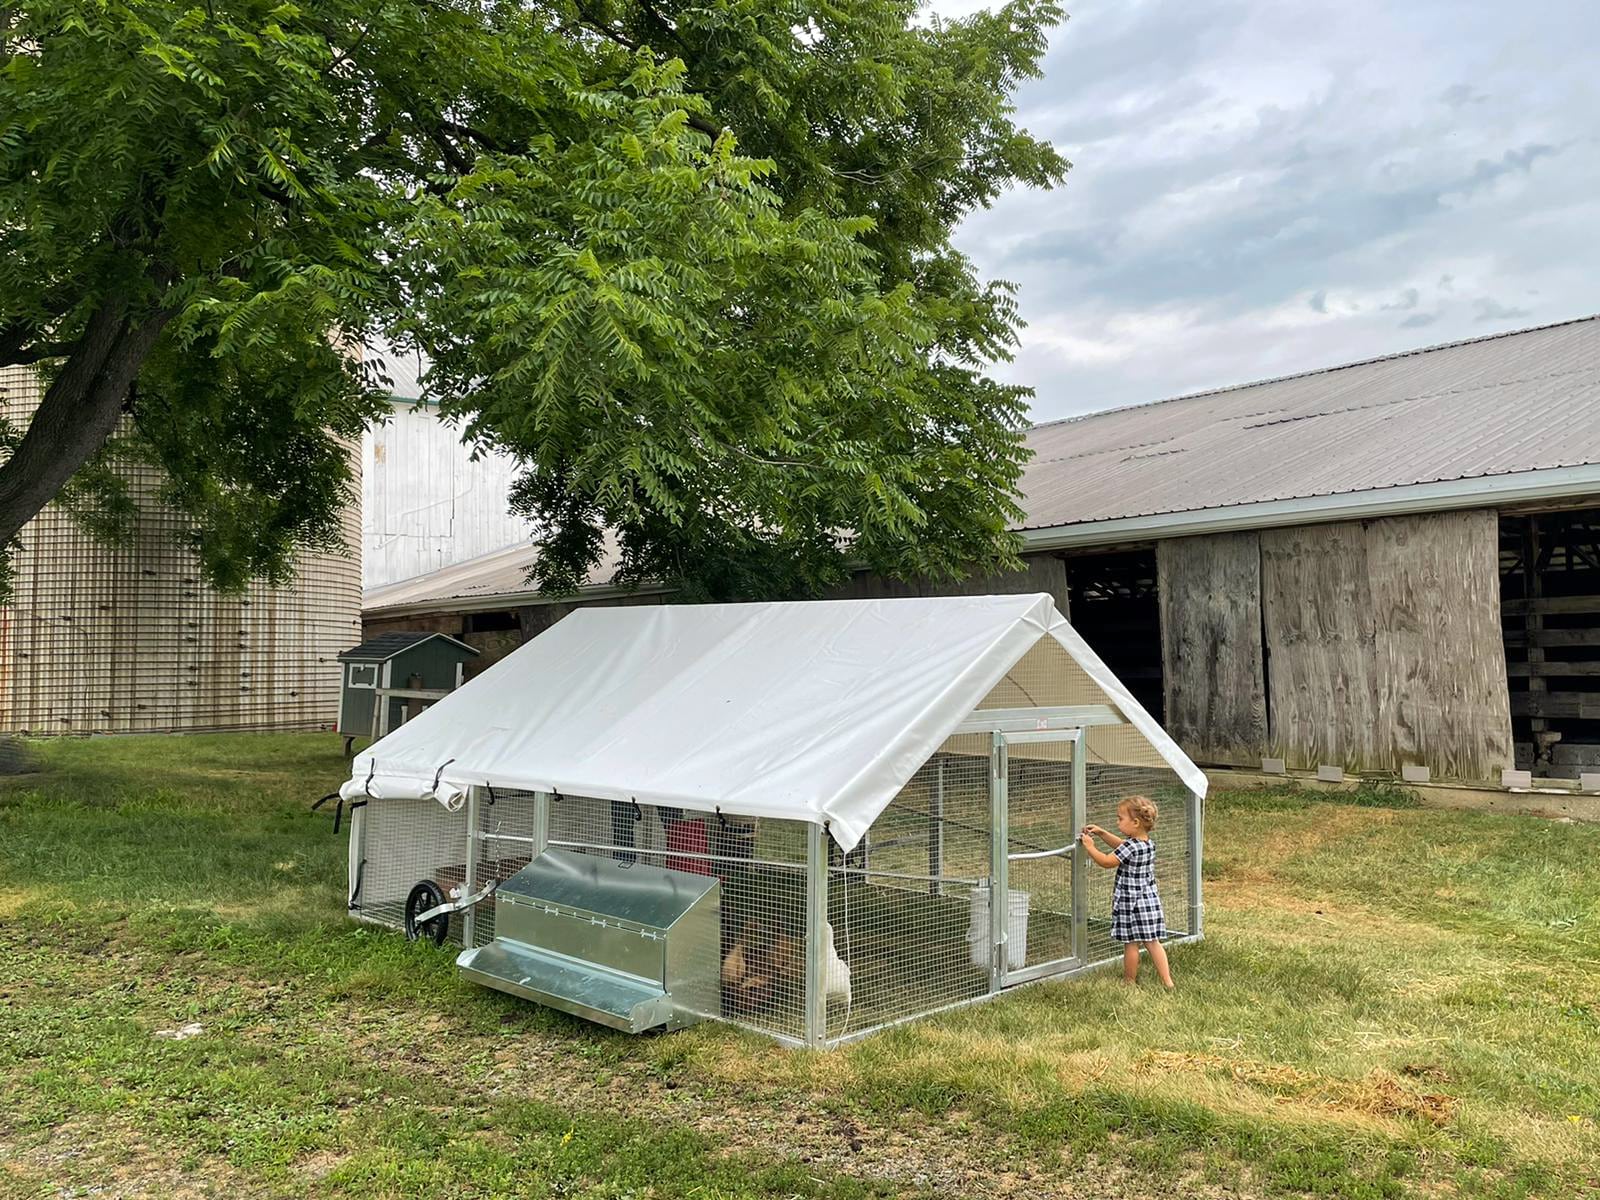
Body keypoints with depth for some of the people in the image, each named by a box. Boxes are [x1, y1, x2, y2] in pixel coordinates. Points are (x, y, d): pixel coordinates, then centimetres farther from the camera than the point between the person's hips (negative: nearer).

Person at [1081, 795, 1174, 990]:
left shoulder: (1131, 847, -23)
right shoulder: (1148, 843, 4)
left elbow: (1106, 861, -16)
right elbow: (1122, 845, 20)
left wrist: (1090, 847, -3)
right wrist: (1101, 833, 17)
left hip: (1130, 902, -8)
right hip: (1150, 899, 8)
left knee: (1131, 943, 6)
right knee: (1152, 941, 12)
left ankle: (1130, 981, 18)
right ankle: (1167, 981, 11)